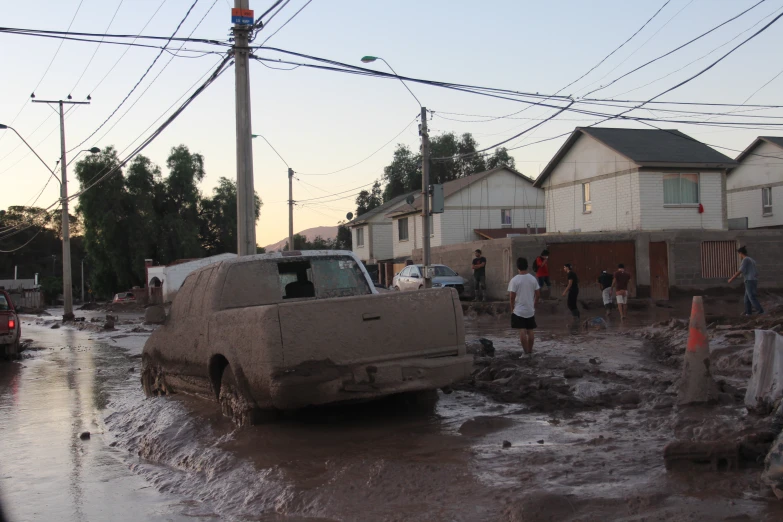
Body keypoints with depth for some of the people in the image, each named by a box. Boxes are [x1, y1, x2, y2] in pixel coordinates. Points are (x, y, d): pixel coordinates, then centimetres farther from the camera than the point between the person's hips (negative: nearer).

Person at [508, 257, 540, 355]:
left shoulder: (514, 280, -13)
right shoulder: (533, 278, 1)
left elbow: (512, 296, -13)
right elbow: (538, 294, 5)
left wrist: (512, 308, 0)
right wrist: (534, 305, 16)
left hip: (518, 310, -4)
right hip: (530, 310, 4)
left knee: (522, 332, -3)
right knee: (530, 331, 13)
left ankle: (526, 353, -4)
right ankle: (530, 351, 20)